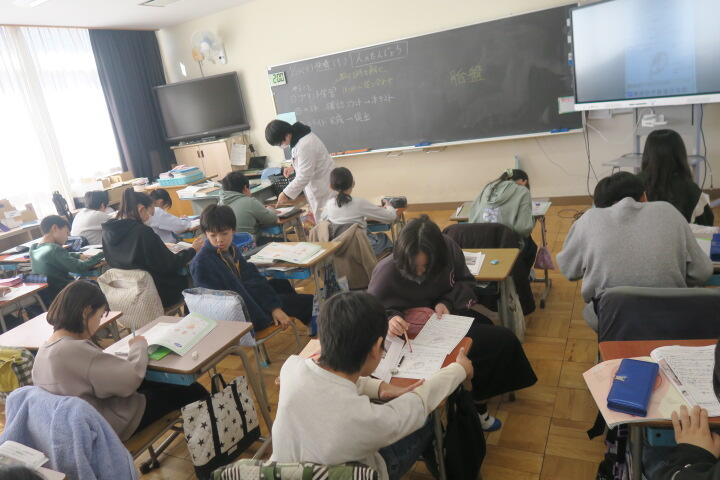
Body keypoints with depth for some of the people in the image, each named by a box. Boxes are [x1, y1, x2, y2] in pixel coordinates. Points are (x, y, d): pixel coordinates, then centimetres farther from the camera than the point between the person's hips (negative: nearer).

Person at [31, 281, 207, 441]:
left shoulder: (45, 349, 0)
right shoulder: (75, 350, -32)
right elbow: (132, 377, -28)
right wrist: (139, 346, -10)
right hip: (110, 426, -10)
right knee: (193, 391, 4)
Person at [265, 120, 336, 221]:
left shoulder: (305, 145, -30)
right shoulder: (298, 136, 1)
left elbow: (303, 177, -26)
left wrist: (286, 194, -19)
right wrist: (294, 167, 8)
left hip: (323, 185, -9)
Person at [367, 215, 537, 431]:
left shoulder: (447, 248, -15)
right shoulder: (386, 273, -27)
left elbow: (466, 281, 1)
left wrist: (447, 302, -17)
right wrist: (389, 318, -37)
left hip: (448, 315, 6)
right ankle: (475, 405, 10)